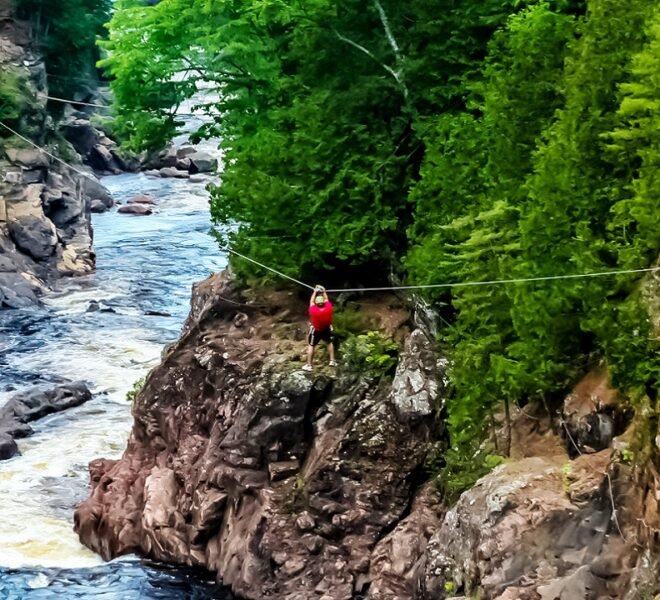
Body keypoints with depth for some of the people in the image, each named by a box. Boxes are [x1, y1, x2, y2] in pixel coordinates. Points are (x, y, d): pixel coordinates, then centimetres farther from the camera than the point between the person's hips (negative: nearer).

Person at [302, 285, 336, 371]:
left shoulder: (313, 310, -30)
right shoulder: (328, 308, -26)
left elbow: (311, 301, -11)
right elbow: (326, 299, -5)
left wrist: (315, 292, 1)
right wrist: (324, 291, 9)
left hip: (315, 330, -2)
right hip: (327, 329, 2)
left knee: (311, 346, 8)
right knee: (330, 342, 26)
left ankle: (309, 365, 5)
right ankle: (332, 361, 24)